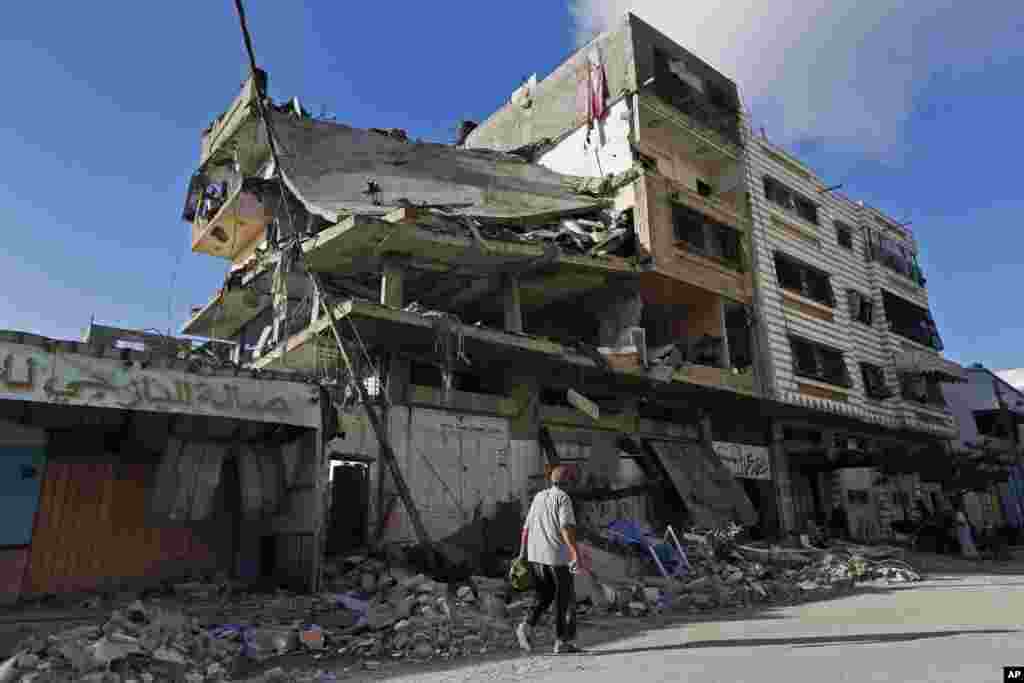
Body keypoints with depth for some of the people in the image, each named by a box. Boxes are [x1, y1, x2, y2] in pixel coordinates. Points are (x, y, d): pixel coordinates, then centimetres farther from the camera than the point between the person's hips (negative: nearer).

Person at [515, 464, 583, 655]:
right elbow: (566, 528, -20)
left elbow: (526, 527, 15)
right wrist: (576, 553, -24)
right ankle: (563, 642, 10)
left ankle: (527, 626, -3)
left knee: (544, 596, 18)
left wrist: (522, 553, 21)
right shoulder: (563, 498, -7)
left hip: (535, 555, 6)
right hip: (558, 555, -6)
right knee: (565, 600, 8)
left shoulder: (538, 497, 13)